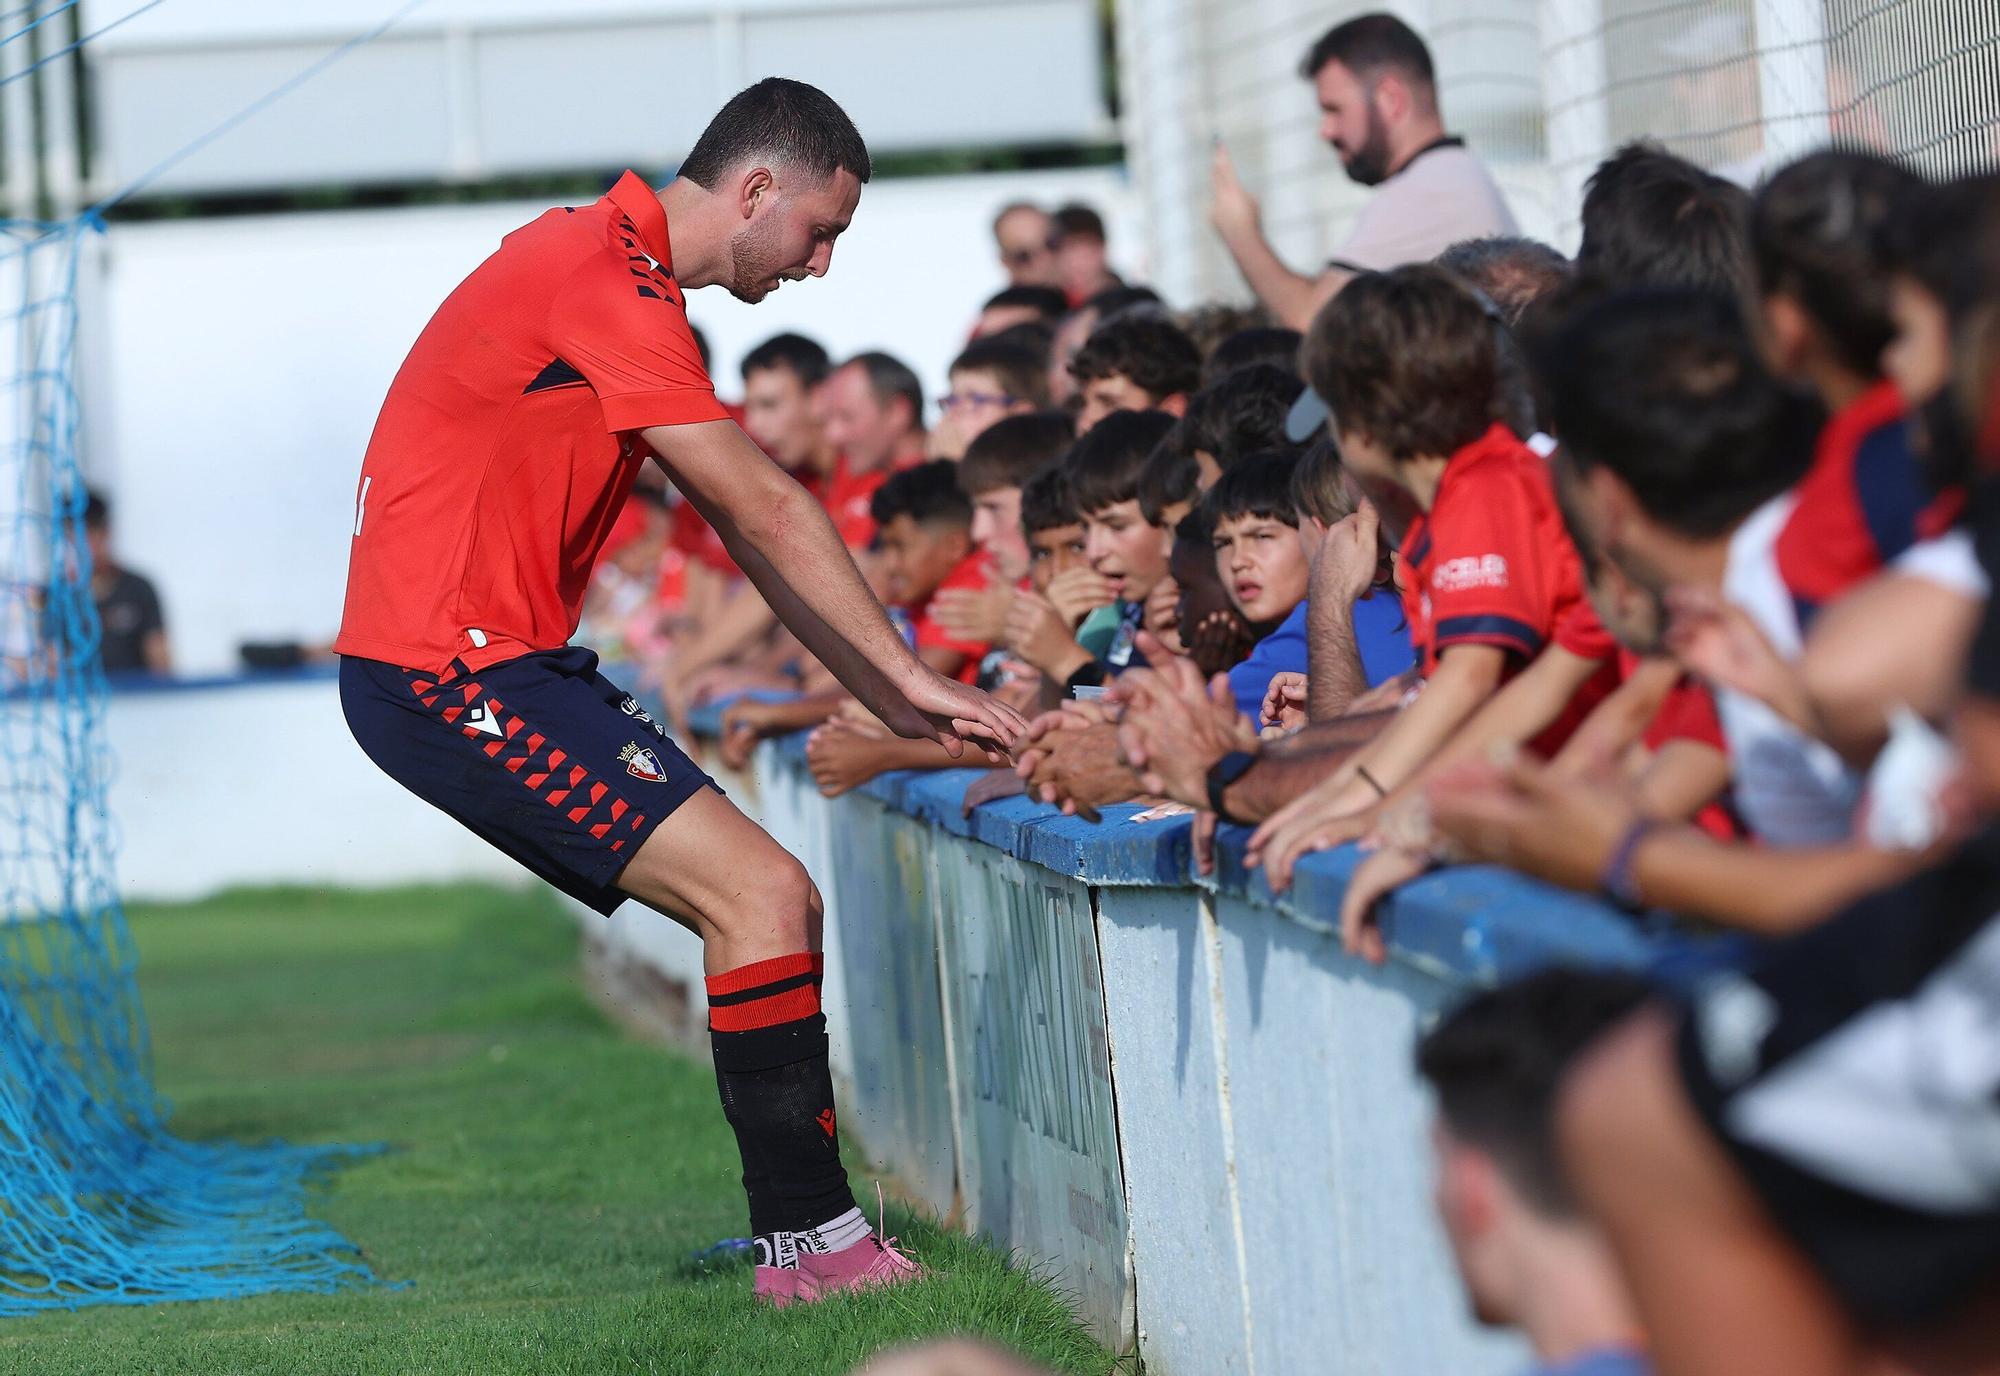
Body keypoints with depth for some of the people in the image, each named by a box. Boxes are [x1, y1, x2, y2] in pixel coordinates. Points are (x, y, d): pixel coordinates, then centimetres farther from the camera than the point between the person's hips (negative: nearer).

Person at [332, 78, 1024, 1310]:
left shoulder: (624, 277, 18)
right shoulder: (599, 277, -16)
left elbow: (753, 536, 19)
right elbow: (769, 512, -15)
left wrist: (891, 704, 14)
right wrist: (912, 677, -10)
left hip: (502, 663, 10)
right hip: (450, 666, -10)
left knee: (771, 907, 8)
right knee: (765, 894, -14)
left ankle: (816, 1225, 8)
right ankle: (811, 1242, -11)